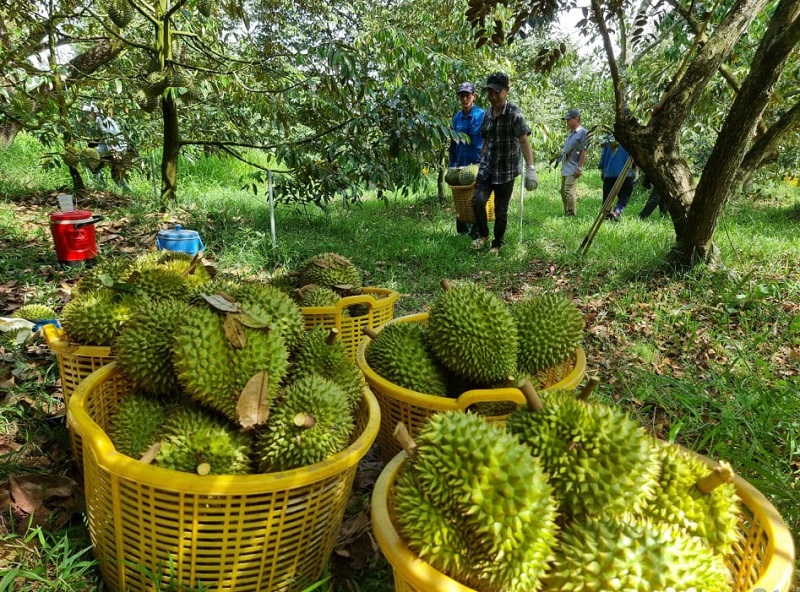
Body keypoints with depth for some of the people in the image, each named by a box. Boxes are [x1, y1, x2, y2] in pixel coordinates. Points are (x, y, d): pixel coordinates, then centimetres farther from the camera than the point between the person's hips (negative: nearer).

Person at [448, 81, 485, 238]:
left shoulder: (481, 115, -7)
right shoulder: (457, 117, 8)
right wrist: (451, 164, 13)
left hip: (478, 164, -5)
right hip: (461, 164, 5)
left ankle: (476, 233, 11)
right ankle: (462, 232, 19)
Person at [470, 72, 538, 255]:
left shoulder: (514, 113, -12)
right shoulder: (487, 114, 5)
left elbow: (524, 141, -20)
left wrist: (530, 168, -28)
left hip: (506, 170, -4)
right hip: (486, 168, 4)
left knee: (500, 210, 3)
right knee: (478, 201, -11)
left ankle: (497, 244, 21)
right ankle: (483, 235, 12)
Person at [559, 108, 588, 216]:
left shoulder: (583, 132, -8)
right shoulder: (570, 133, 18)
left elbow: (584, 152, -14)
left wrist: (579, 168, -18)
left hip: (573, 169, -9)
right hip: (565, 168, 9)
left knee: (569, 191, -14)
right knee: (563, 192, 11)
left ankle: (571, 214, -9)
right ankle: (567, 214, 19)